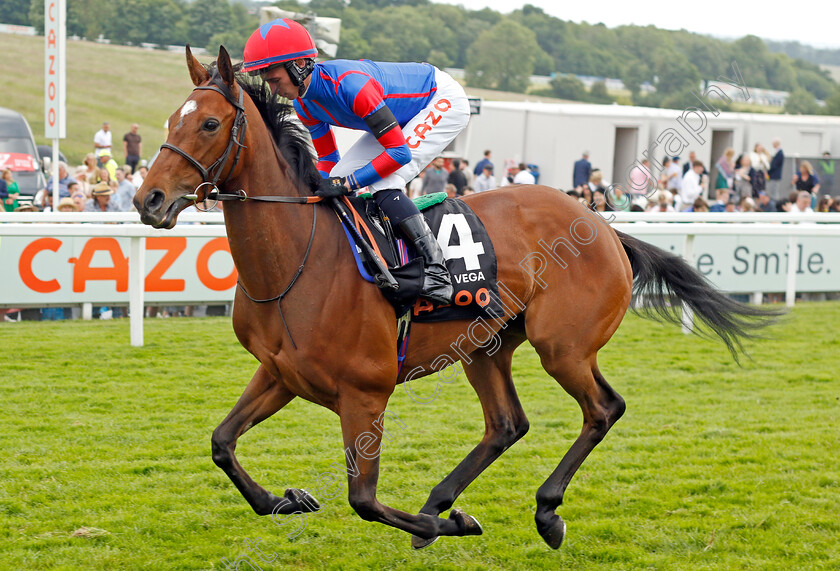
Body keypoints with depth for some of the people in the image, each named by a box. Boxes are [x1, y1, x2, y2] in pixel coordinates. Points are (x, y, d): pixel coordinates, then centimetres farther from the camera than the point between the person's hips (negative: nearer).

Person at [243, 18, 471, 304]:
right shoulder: (304, 103, -9)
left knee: (382, 183, -25)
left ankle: (437, 272, -24)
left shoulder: (348, 84, -37)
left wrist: (349, 182, -36)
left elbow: (400, 152, -34)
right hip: (406, 114, 9)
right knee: (338, 177, -1)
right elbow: (329, 162, 3)